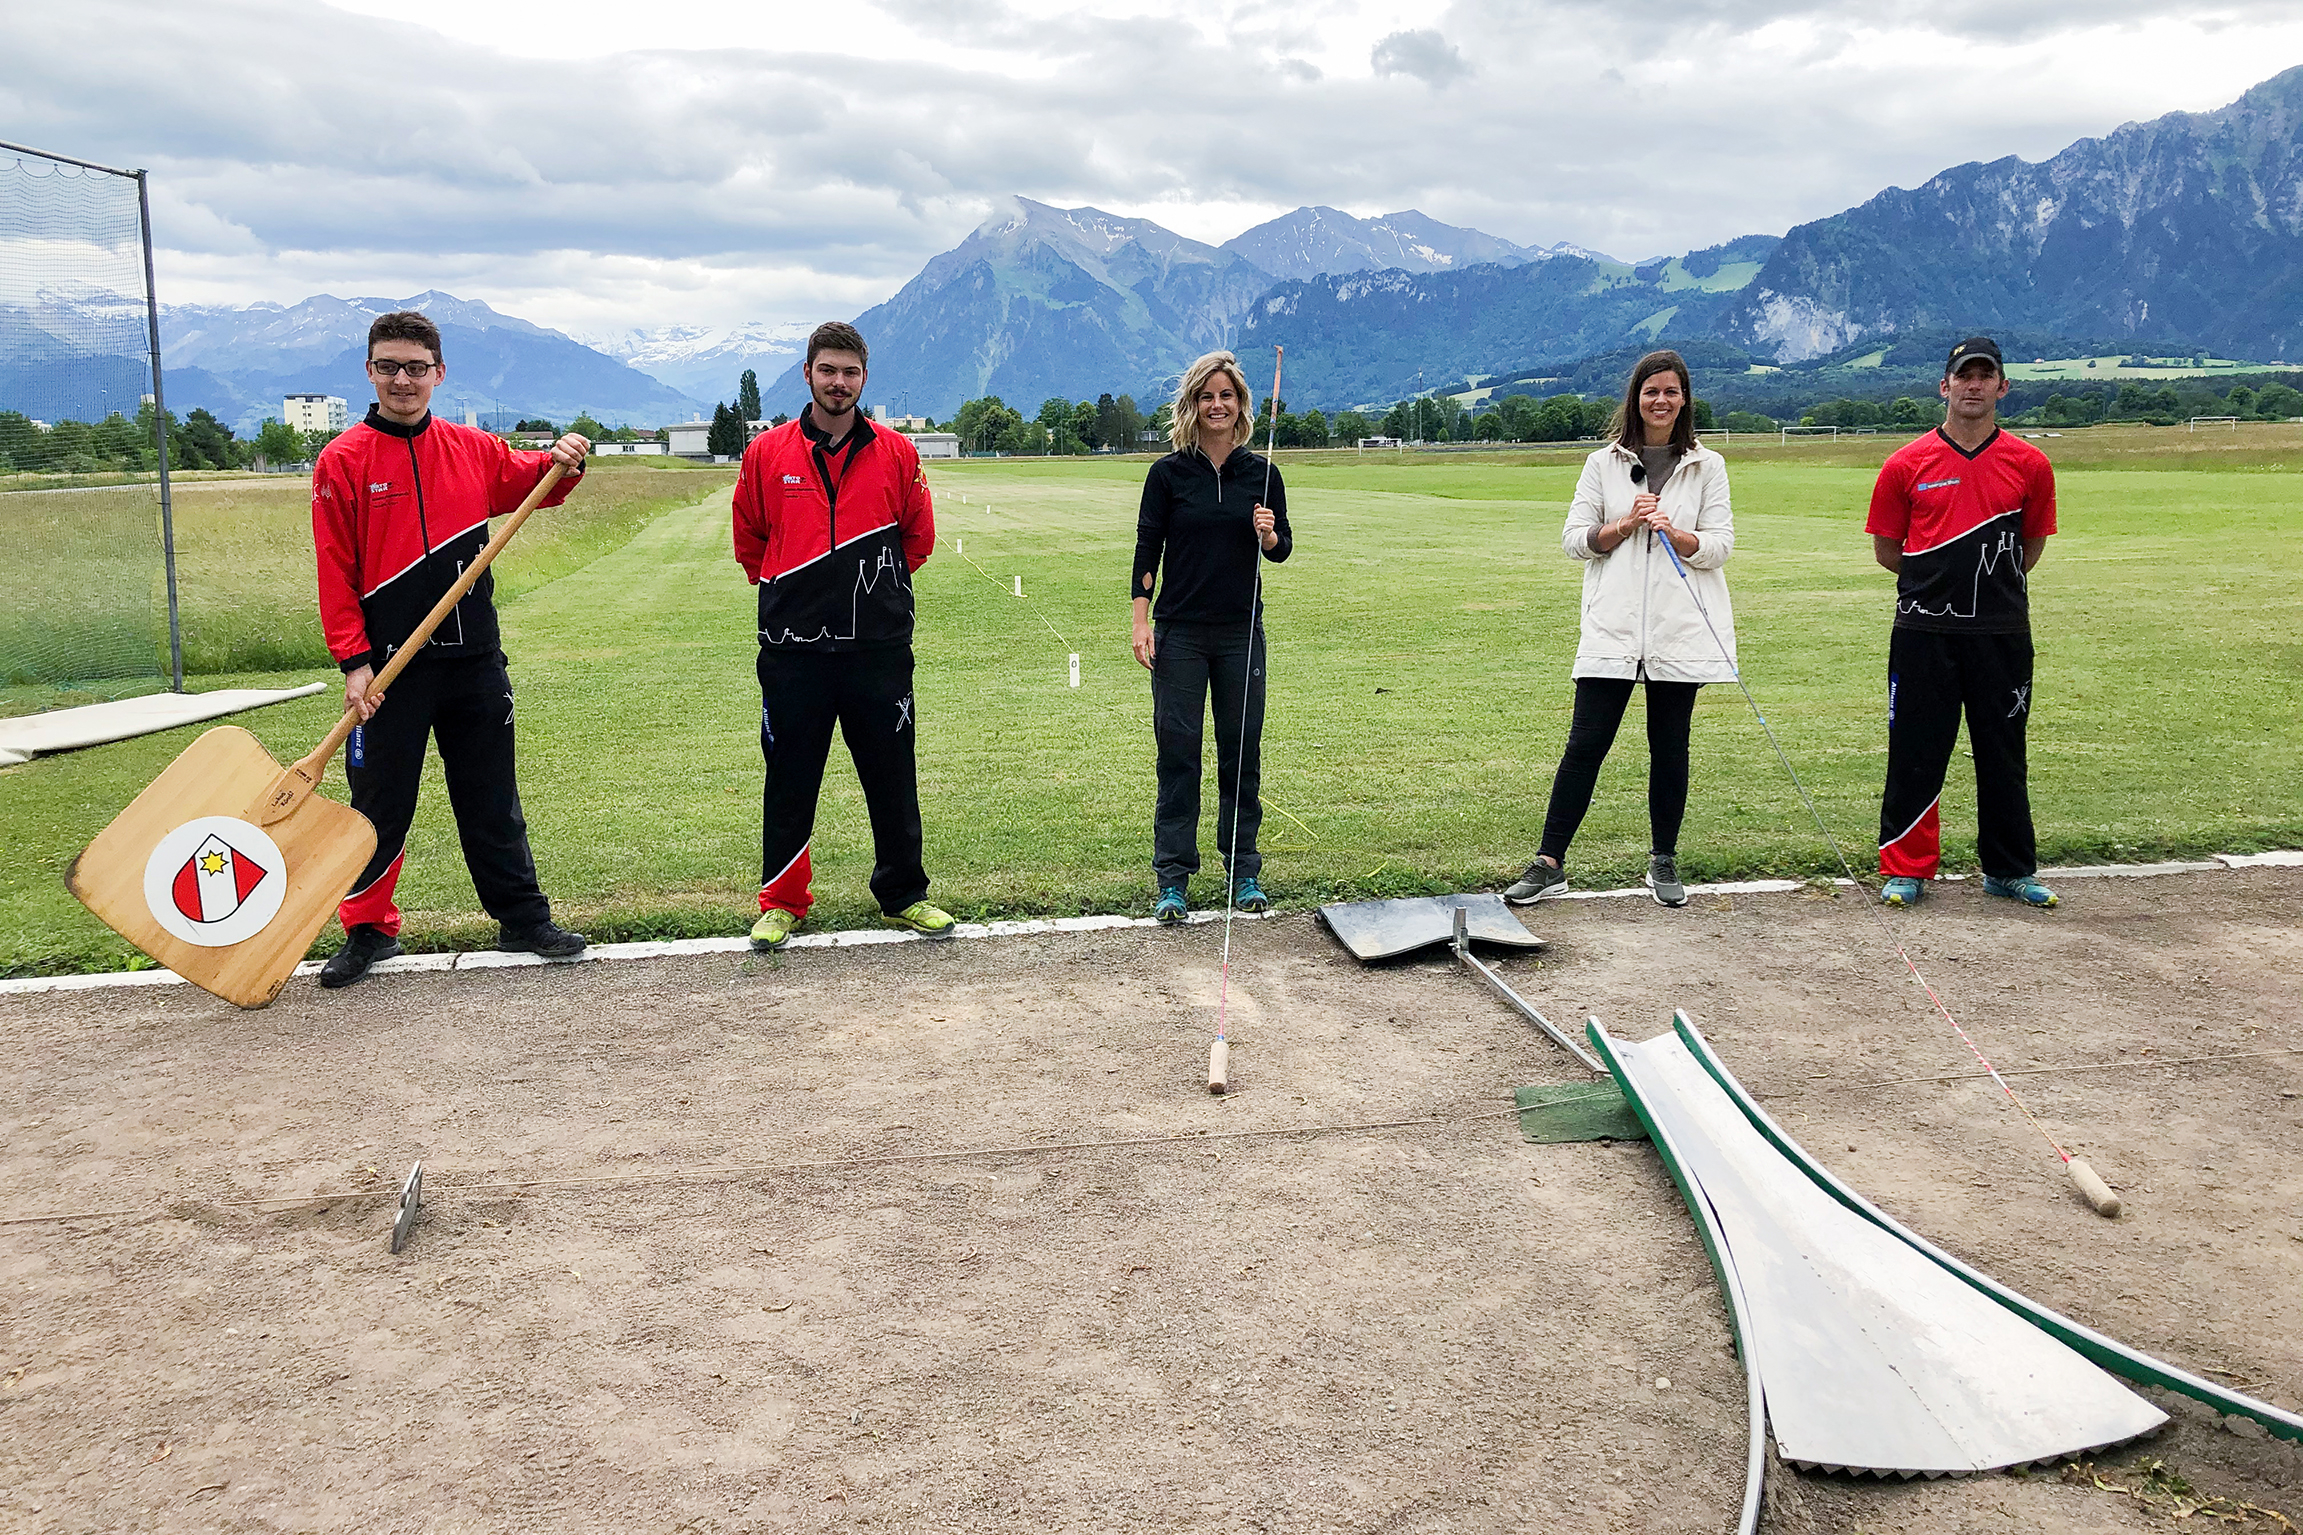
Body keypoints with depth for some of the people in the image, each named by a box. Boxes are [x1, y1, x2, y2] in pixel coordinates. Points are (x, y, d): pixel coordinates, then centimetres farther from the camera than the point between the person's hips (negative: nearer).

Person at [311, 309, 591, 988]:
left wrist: (561, 463, 0)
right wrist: (354, 662, -12)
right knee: (380, 804, 5)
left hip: (474, 658, 3)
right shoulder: (343, 461, -4)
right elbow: (335, 572, -6)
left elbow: (529, 482, 23)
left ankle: (524, 920, 21)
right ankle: (368, 929, 20)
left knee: (493, 800, 12)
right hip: (389, 665, -3)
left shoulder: (474, 450, 6)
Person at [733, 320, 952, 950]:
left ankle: (904, 896, 21)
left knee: (892, 778, 6)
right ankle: (781, 903, 19)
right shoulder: (767, 453, 3)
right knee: (790, 780, 6)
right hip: (794, 645, 0)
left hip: (879, 644, 0)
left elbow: (918, 536, 14)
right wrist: (787, 591, 13)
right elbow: (749, 540, 15)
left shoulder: (896, 454, 4)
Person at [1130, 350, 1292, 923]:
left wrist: (1268, 534, -12)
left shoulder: (1261, 472, 5)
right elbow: (1147, 550, 1)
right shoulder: (1169, 473, 0)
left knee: (1242, 751, 6)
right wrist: (1141, 622, -6)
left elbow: (1282, 549, 10)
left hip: (1241, 633, 2)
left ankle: (1244, 871, 18)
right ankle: (1172, 879, 5)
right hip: (1179, 633, -2)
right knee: (1177, 750, -1)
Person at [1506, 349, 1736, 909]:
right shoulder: (1604, 463, 9)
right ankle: (1549, 864, -1)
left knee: (1670, 746, 6)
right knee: (1585, 743, -4)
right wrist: (1624, 525, -11)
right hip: (1613, 627, 0)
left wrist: (1673, 531, -15)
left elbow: (1720, 545, 3)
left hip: (1680, 629, 1)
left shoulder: (1707, 466, 9)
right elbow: (1574, 540, 6)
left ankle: (1664, 862, 19)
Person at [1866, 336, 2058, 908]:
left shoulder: (2029, 465, 4)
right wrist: (1939, 582, 6)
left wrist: (1993, 584, 11)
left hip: (2002, 634, 1)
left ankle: (2009, 871, 22)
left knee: (2003, 754, 10)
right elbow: (1885, 549, 7)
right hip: (1923, 631, -1)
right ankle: (1906, 870, 13)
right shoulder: (1907, 465, 0)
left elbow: (2031, 545, 16)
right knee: (1915, 753, 3)